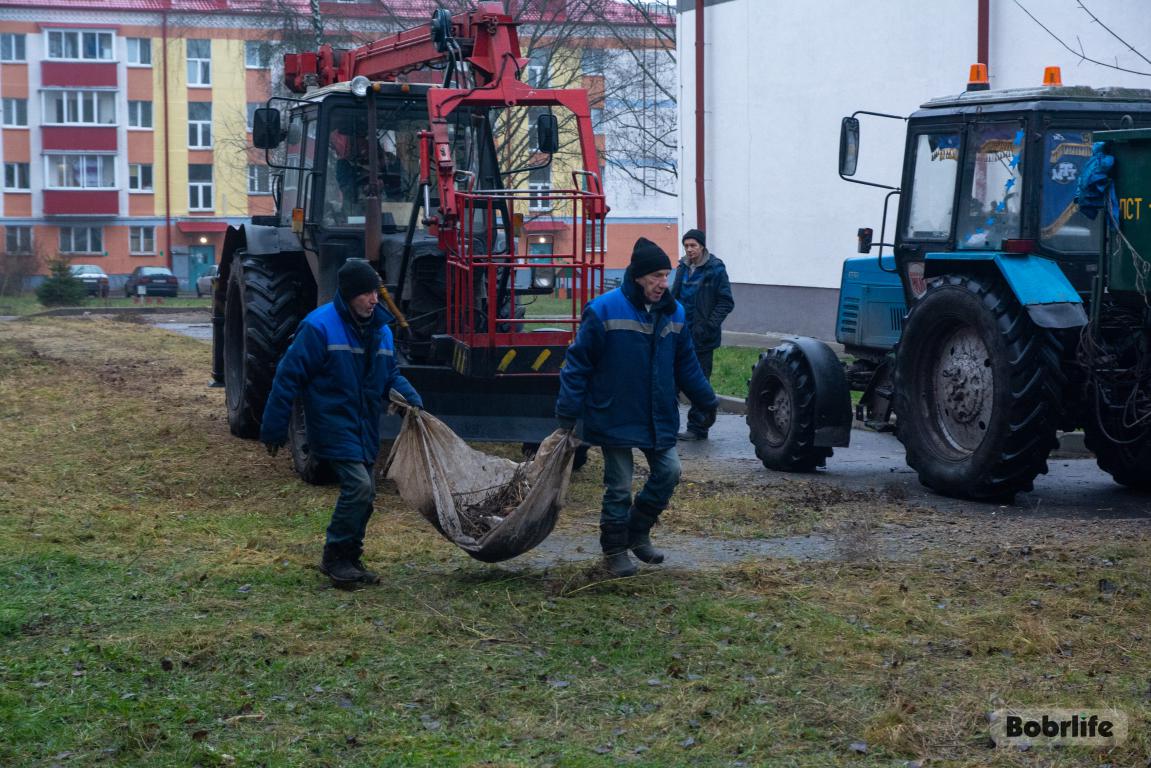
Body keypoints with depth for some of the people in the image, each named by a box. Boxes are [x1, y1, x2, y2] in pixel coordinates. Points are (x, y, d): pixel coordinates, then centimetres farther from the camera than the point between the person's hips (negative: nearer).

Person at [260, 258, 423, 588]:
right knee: (358, 485, -18)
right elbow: (289, 375, -13)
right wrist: (274, 428, -12)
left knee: (364, 493, 11)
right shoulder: (319, 326, -15)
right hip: (333, 424, -8)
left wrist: (409, 396, -2)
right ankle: (335, 557, -4)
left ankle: (350, 560, 24)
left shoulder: (380, 329, 8)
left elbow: (390, 374, 20)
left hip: (365, 428, 8)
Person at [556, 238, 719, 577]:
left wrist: (707, 401, 16)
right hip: (614, 418, -5)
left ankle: (638, 533, 25)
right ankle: (615, 551, 19)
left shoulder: (674, 313, 2)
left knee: (668, 472, 5)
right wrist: (568, 412, -14)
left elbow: (686, 365, 14)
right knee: (619, 488, 2)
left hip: (658, 418, 5)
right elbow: (578, 363, -12)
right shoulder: (604, 311, -16)